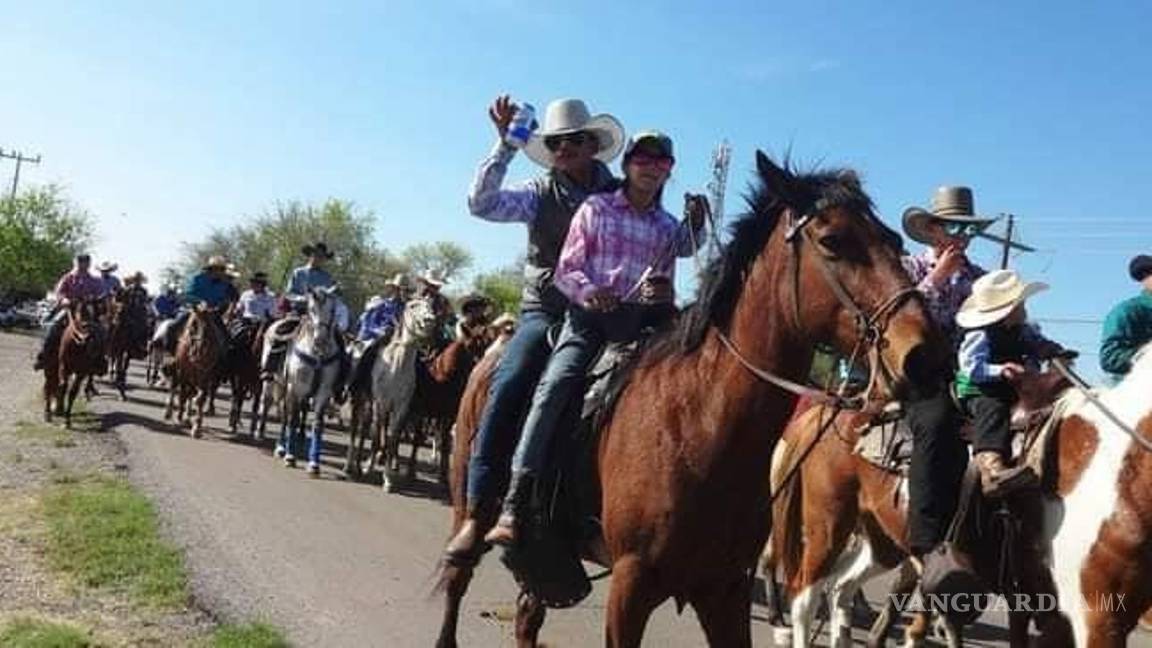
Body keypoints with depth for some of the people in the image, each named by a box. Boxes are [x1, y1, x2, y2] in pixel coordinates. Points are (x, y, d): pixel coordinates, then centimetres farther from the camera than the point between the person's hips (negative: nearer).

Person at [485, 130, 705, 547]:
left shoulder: (668, 228, 19)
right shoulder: (596, 208, 11)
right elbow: (566, 269, 5)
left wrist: (663, 295, -1)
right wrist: (588, 291, -16)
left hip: (641, 322, 3)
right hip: (589, 315, -3)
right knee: (554, 386, -25)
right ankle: (515, 504, -26)